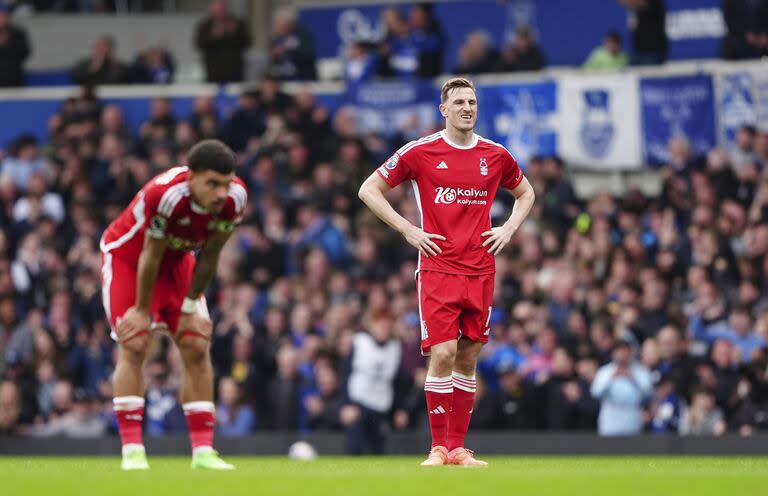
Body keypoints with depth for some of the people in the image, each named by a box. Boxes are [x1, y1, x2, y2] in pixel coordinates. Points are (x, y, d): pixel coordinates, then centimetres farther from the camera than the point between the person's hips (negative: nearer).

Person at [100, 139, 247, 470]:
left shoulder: (234, 198, -24)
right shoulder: (165, 195, -41)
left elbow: (209, 255, -11)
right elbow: (150, 257, -27)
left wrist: (190, 306, -4)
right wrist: (142, 310, -16)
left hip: (176, 260, 5)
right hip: (126, 255, -5)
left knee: (197, 348, -2)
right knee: (134, 345, -16)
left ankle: (203, 451, 0)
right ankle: (132, 450, -16)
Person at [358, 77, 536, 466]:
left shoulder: (496, 156, 7)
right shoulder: (420, 152, -3)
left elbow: (525, 193, 26)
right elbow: (369, 190, 3)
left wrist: (509, 228, 8)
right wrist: (407, 230, -5)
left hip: (480, 270, 3)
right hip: (437, 269, -3)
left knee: (468, 357, 5)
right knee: (442, 353, -13)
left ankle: (457, 448, 11)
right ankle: (439, 446, -6)